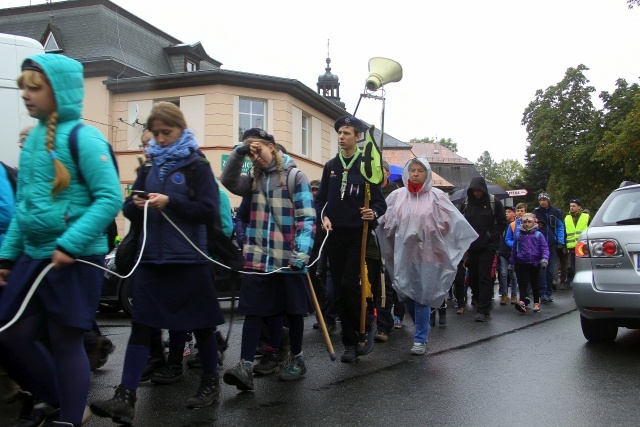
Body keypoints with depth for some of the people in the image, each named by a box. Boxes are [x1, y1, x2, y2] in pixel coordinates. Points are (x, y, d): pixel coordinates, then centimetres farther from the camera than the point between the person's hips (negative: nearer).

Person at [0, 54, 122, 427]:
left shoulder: (83, 137, -12)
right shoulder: (33, 138, 11)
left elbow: (110, 198, -19)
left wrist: (70, 245, -25)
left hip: (75, 260, -8)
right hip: (33, 257, 8)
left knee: (66, 342, 3)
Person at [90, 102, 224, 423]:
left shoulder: (197, 166, -2)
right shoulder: (149, 166, 12)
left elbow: (209, 210, -11)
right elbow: (129, 208, 13)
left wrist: (170, 202, -20)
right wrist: (136, 204, -10)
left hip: (189, 260, -4)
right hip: (151, 259, 4)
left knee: (201, 325, 9)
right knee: (140, 326, -2)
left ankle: (210, 383, 28)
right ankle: (125, 398, -2)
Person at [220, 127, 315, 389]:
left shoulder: (295, 177, -3)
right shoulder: (255, 180, 15)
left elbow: (307, 218, -9)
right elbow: (228, 181, 0)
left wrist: (301, 253, -19)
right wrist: (239, 153, -8)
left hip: (288, 261, -4)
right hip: (257, 259, 4)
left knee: (293, 311, 9)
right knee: (253, 311, -2)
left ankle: (297, 359, 27)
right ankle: (245, 367, -4)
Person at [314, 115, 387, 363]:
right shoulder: (330, 166, 10)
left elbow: (381, 203, -2)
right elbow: (320, 199, 14)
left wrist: (373, 213, -23)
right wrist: (323, 216, -6)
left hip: (358, 235, -4)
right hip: (335, 235, 4)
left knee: (349, 284, -14)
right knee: (339, 291, 5)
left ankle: (367, 325, 13)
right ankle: (350, 343, 16)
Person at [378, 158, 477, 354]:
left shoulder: (436, 196, 0)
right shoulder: (397, 196, 5)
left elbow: (454, 222, 0)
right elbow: (384, 222, 8)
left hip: (426, 254, -3)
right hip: (403, 253, 3)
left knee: (421, 295, -3)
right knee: (405, 293, 7)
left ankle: (420, 339, 7)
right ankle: (422, 328, 31)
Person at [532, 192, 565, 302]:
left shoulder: (555, 212, 4)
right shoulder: (535, 212, 4)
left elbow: (561, 227, 6)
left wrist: (560, 242, -1)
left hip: (552, 245, 1)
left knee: (550, 270, 6)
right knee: (542, 269, -9)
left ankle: (549, 293, 14)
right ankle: (543, 293, -9)